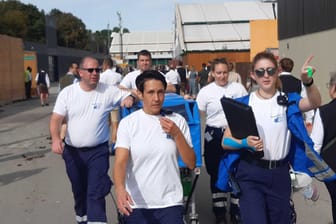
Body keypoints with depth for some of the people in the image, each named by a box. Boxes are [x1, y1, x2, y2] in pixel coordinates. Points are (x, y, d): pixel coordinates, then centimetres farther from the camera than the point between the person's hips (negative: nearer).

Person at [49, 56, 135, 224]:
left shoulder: (108, 91, -7)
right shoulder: (67, 92, -3)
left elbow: (130, 96, 1)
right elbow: (56, 118, -6)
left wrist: (129, 99, -24)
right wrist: (56, 138, -25)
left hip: (98, 151, -2)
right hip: (72, 151, 3)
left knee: (96, 192, -10)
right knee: (78, 190, 20)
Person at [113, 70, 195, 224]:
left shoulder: (178, 121, 0)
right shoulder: (127, 123, -4)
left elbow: (191, 164, 0)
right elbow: (120, 162, -14)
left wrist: (177, 134, -13)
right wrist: (120, 189, -32)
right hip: (136, 205, 0)